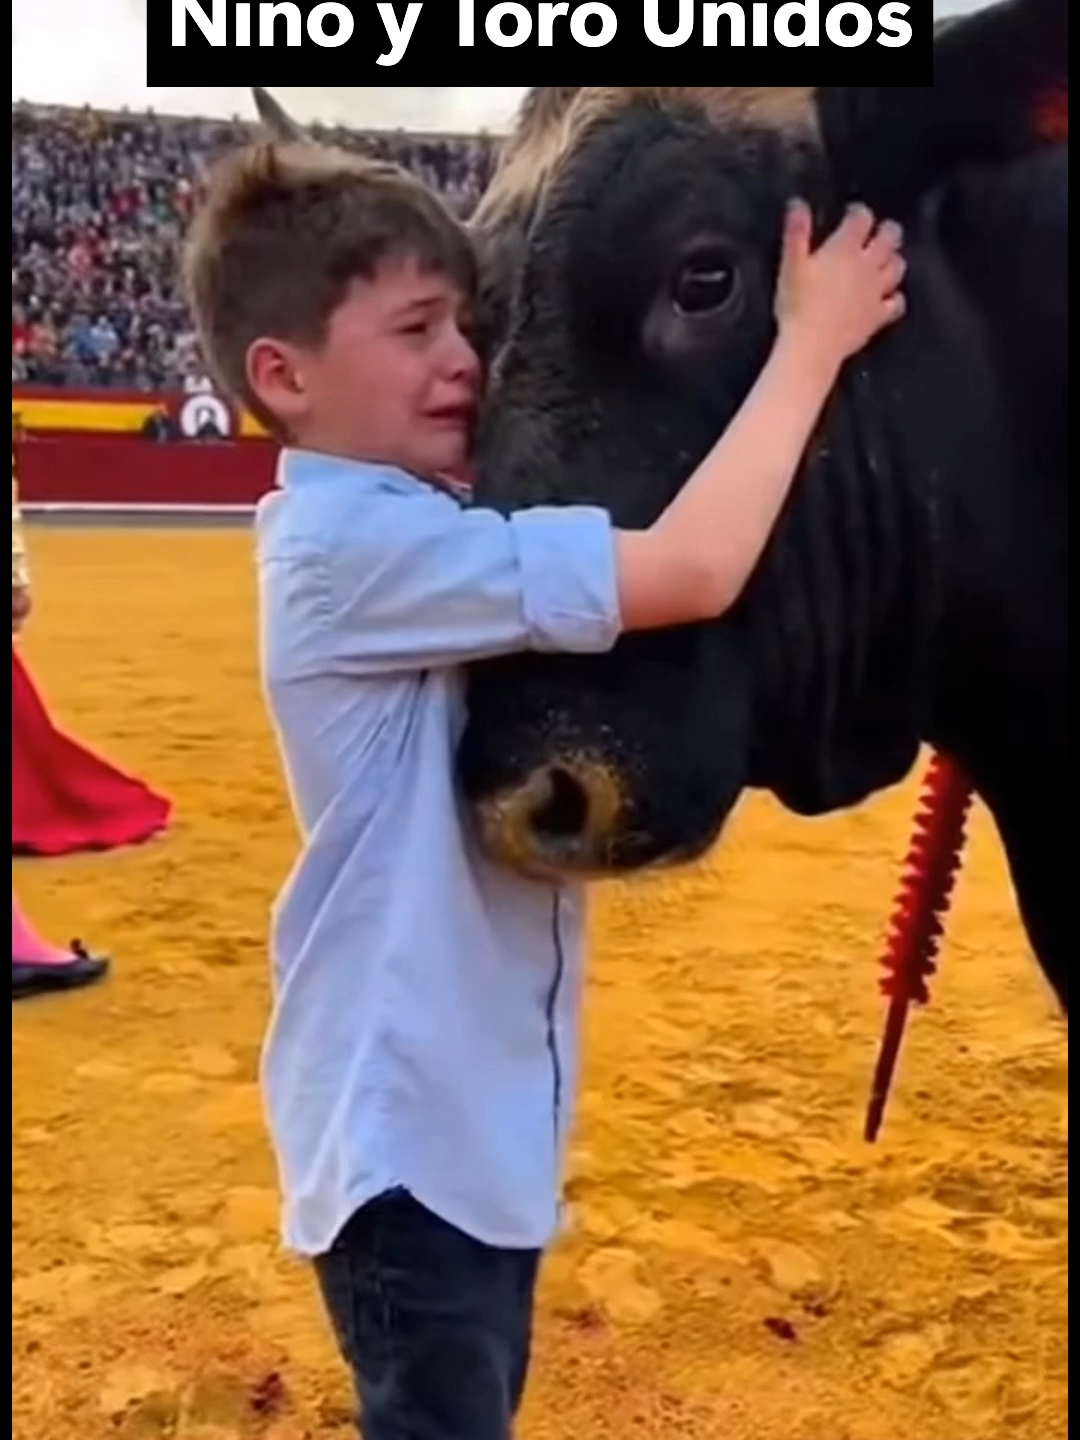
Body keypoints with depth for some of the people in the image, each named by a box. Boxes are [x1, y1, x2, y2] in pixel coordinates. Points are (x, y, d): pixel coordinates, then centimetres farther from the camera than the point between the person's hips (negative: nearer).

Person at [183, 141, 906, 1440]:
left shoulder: (402, 533, 7)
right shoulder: (358, 543, -24)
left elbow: (632, 579, 14)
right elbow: (691, 573, -31)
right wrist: (812, 342, -18)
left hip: (476, 1101, 9)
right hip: (408, 1122, -9)